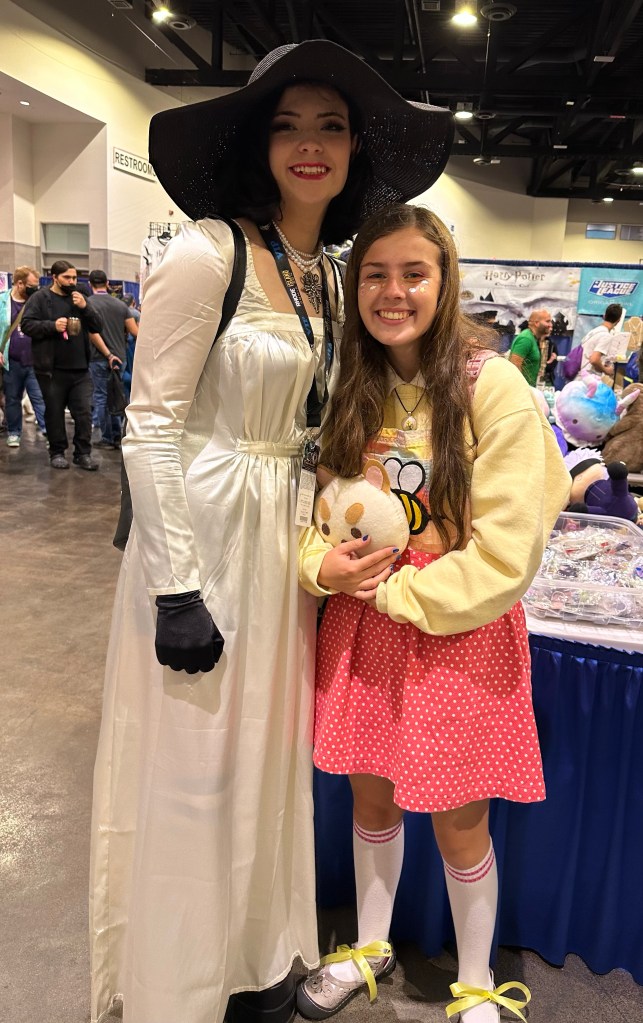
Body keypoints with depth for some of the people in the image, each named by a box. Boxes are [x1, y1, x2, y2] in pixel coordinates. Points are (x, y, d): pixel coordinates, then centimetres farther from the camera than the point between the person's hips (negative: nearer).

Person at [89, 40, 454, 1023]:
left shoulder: (328, 275, 10)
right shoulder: (207, 253, -14)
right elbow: (149, 427, -16)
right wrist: (177, 590, -18)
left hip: (285, 535, 8)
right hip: (203, 534, -7)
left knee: (265, 754, 19)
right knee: (193, 772, 7)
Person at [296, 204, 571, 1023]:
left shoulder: (493, 389, -14)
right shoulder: (350, 387, 2)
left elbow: (508, 548, -16)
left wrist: (398, 594, -16)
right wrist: (320, 563, -12)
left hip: (457, 632, -4)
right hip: (363, 627, 4)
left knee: (458, 825, 11)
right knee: (371, 796, 20)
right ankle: (370, 947, 46)